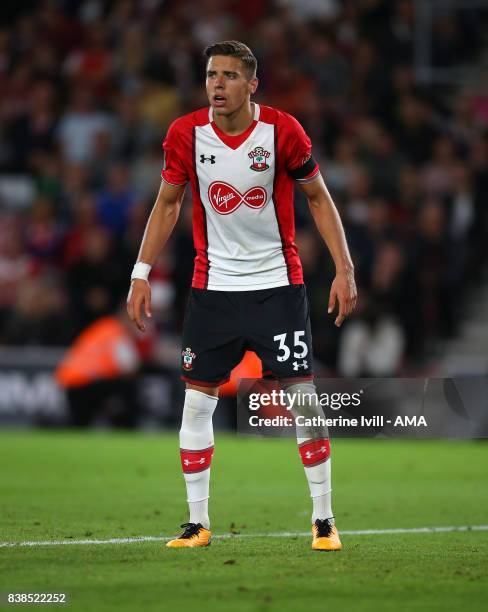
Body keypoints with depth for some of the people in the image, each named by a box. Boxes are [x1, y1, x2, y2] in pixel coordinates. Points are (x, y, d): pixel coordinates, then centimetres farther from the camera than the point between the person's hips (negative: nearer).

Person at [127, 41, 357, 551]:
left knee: (303, 398, -5)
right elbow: (167, 203, 7)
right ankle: (197, 522, 11)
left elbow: (317, 197, 0)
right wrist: (141, 273, 2)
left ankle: (323, 519, 7)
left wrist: (344, 269, -6)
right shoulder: (186, 134, -5)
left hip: (278, 283, -2)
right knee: (196, 403, 0)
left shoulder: (282, 130, -11)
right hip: (212, 287, 2)